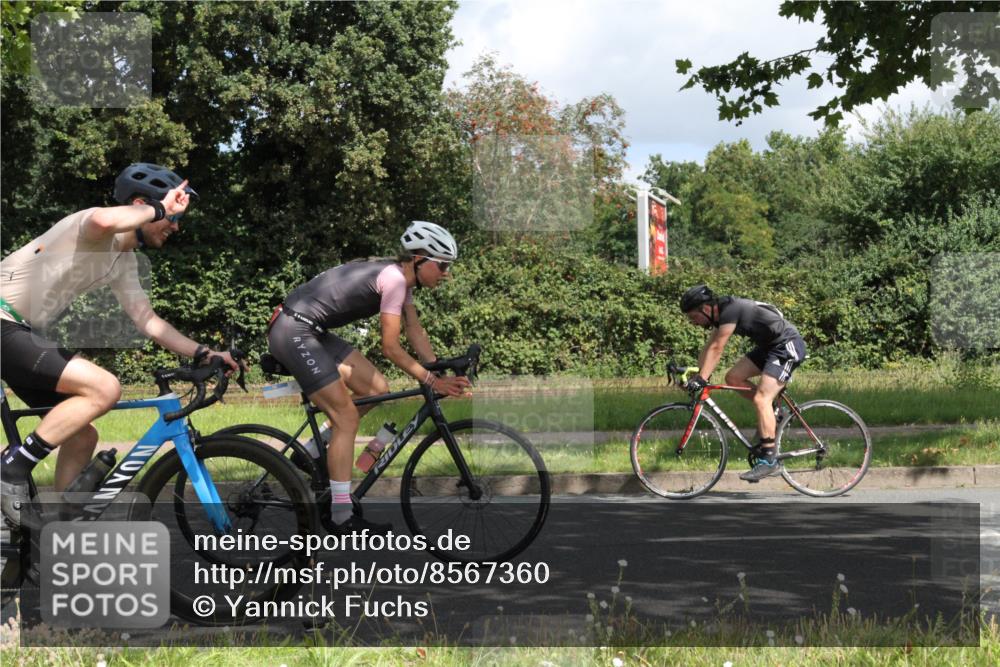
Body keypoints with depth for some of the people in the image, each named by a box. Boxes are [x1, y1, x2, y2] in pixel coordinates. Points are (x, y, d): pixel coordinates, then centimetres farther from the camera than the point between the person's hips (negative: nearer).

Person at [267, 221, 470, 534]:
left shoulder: (401, 278, 11)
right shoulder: (394, 278, -18)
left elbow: (416, 334, 15)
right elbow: (391, 348, -17)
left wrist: (442, 374, 6)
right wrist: (432, 381, -12)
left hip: (311, 332, 10)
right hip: (293, 333, -10)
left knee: (376, 389, 8)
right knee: (347, 418, -9)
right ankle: (341, 518, -6)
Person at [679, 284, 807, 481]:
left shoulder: (730, 310, -22)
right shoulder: (722, 313, 7)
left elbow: (716, 349, -24)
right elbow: (710, 348, 12)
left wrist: (701, 379, -24)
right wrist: (696, 375, 6)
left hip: (788, 346, -10)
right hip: (769, 346, 10)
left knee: (761, 399, -18)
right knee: (733, 377, 3)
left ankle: (769, 460, -19)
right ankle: (771, 410, 17)